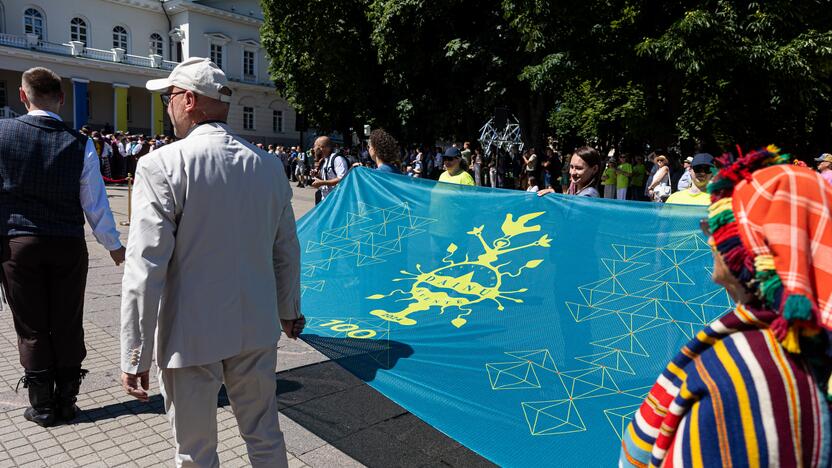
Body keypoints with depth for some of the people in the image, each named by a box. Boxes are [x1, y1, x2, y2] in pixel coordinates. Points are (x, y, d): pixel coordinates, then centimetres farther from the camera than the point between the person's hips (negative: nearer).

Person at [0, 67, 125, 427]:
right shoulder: (80, 144, -6)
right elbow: (95, 203, -2)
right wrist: (114, 245, 9)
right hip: (68, 246, 0)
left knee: (31, 329, 9)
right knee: (68, 326, 11)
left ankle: (41, 407, 18)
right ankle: (66, 402, 21)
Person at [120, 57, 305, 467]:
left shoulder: (162, 165, -14)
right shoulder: (269, 165, 1)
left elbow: (145, 268, -16)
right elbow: (287, 250, 9)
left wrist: (135, 356, -9)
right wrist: (289, 311, 22)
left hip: (191, 336, -4)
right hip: (257, 329, 5)